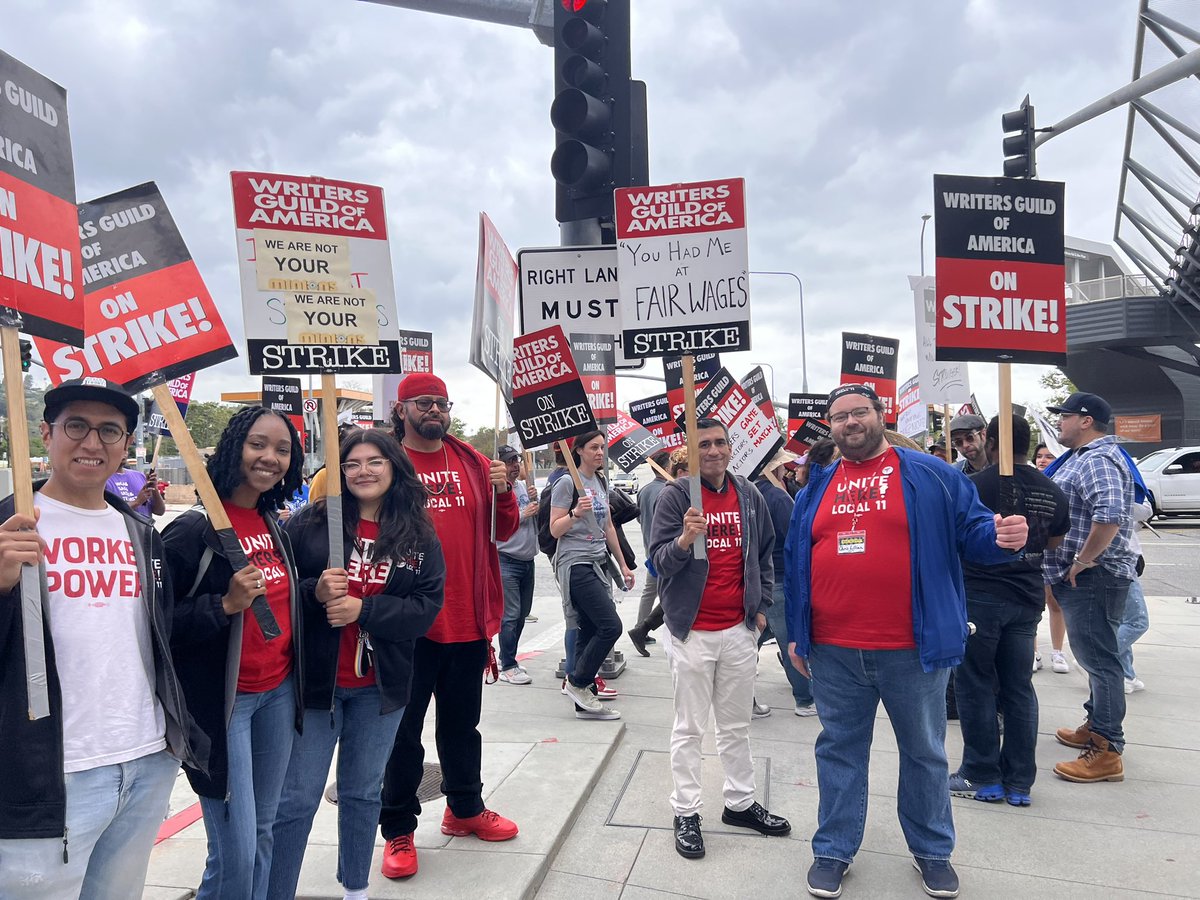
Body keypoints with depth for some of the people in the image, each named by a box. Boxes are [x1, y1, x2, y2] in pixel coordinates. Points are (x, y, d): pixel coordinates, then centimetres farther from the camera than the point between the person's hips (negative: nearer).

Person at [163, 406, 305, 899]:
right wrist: (225, 605, -25)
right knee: (236, 853, -1)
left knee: (263, 831, 17)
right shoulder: (193, 530, -14)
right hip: (222, 701, -6)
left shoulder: (276, 526, 7)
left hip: (279, 692, 7)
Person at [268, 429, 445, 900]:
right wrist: (315, 593, -23)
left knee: (363, 792, 19)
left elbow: (426, 607, -8)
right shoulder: (309, 523, -6)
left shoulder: (420, 537, -2)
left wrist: (363, 609, -20)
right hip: (313, 680, -2)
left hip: (380, 685, 2)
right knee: (296, 799, 6)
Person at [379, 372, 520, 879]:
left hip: (468, 619, 4)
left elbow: (501, 530, 10)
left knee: (462, 723, 20)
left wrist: (503, 492, -7)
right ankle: (398, 830, 25)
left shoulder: (472, 462, 8)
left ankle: (465, 808, 38)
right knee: (403, 728, 9)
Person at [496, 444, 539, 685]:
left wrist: (534, 500, -3)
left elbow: (538, 517, 16)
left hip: (527, 560, 8)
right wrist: (523, 515, -18)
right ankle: (507, 667, 2)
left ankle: (507, 658, 29)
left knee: (522, 613, 15)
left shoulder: (523, 486, 10)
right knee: (511, 616, -7)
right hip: (507, 561, -8)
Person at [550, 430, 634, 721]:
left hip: (599, 563, 8)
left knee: (590, 632, 8)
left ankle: (584, 703, 14)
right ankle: (576, 682, 5)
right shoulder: (567, 483, -8)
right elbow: (555, 530, -9)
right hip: (576, 564, -8)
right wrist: (576, 513, -26)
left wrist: (623, 565, 21)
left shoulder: (601, 483, 15)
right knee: (611, 626, -13)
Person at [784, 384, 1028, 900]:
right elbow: (795, 563, 13)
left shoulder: (932, 476, -1)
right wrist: (795, 634, 12)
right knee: (839, 750, 15)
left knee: (924, 752, 15)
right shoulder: (816, 488, 8)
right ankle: (833, 849, 30)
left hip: (912, 650, -2)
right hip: (833, 653, 2)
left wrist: (1002, 537, -24)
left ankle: (932, 850, 36)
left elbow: (971, 532, 0)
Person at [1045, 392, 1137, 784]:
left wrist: (1082, 561, -24)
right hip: (1085, 578, 11)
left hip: (1092, 577, -11)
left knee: (1099, 659, -6)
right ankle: (1096, 727, 34)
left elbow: (1110, 515, -33)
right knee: (1094, 656, 20)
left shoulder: (1097, 460, -18)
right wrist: (1079, 563, 18)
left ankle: (1107, 751, 1)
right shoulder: (1088, 456, 16)